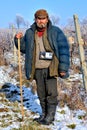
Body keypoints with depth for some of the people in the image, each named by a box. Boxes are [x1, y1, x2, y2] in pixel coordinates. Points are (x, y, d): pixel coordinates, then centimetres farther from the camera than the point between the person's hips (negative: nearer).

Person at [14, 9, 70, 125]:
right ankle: (44, 114, 25)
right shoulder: (30, 33, 8)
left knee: (51, 92, -4)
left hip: (50, 68, -4)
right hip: (37, 69, 4)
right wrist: (19, 40, 1)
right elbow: (24, 48, 22)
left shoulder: (55, 32, -3)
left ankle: (50, 116, 8)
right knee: (41, 94, 11)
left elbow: (64, 50, -7)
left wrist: (63, 68, -13)